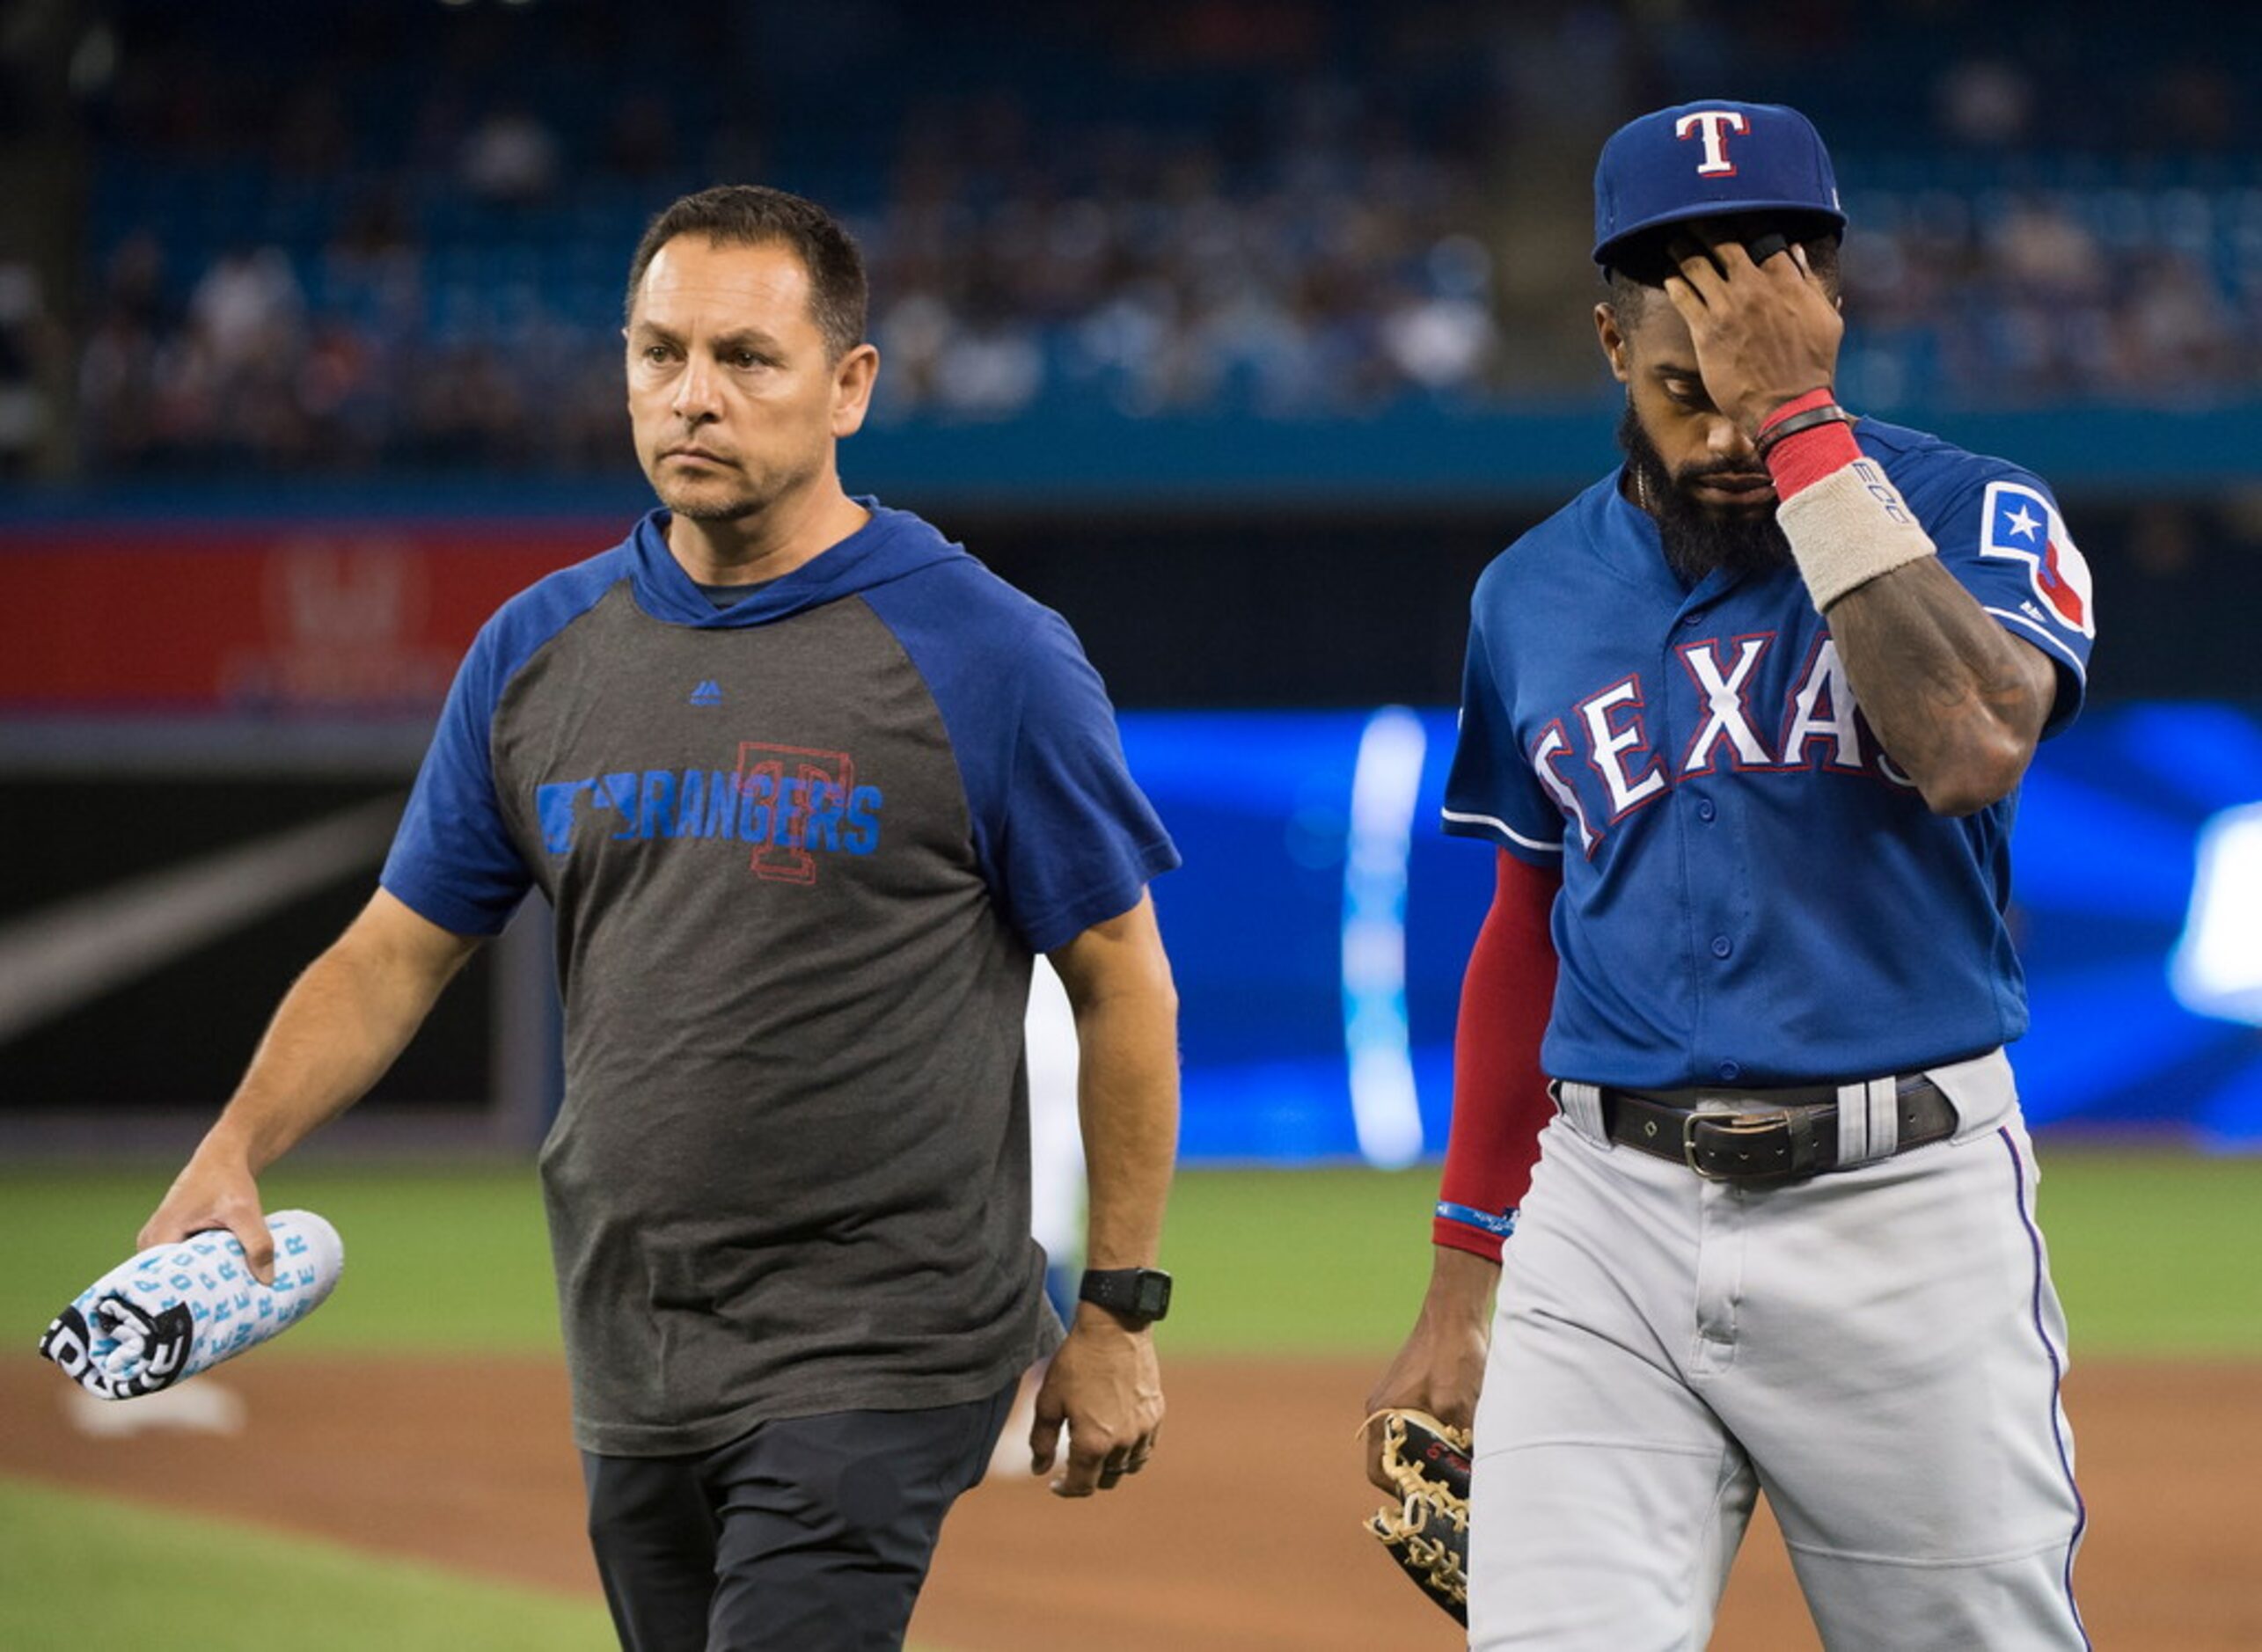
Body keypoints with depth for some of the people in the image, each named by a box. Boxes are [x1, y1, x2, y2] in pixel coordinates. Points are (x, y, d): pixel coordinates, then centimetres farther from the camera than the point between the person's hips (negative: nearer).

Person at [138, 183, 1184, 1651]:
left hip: (877, 1359, -6)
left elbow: (1125, 983, -1)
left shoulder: (992, 657, -7)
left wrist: (1120, 1312, -3)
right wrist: (233, 1154, -5)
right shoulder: (540, 649, 8)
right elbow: (397, 951, 12)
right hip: (631, 1357, 6)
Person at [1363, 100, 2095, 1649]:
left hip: (1901, 1210, -3)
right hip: (1608, 1222, 3)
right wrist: (1461, 1284, 19)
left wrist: (1801, 425, -20)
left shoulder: (1970, 518, -1)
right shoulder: (1536, 594, 11)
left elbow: (1975, 751, -23)